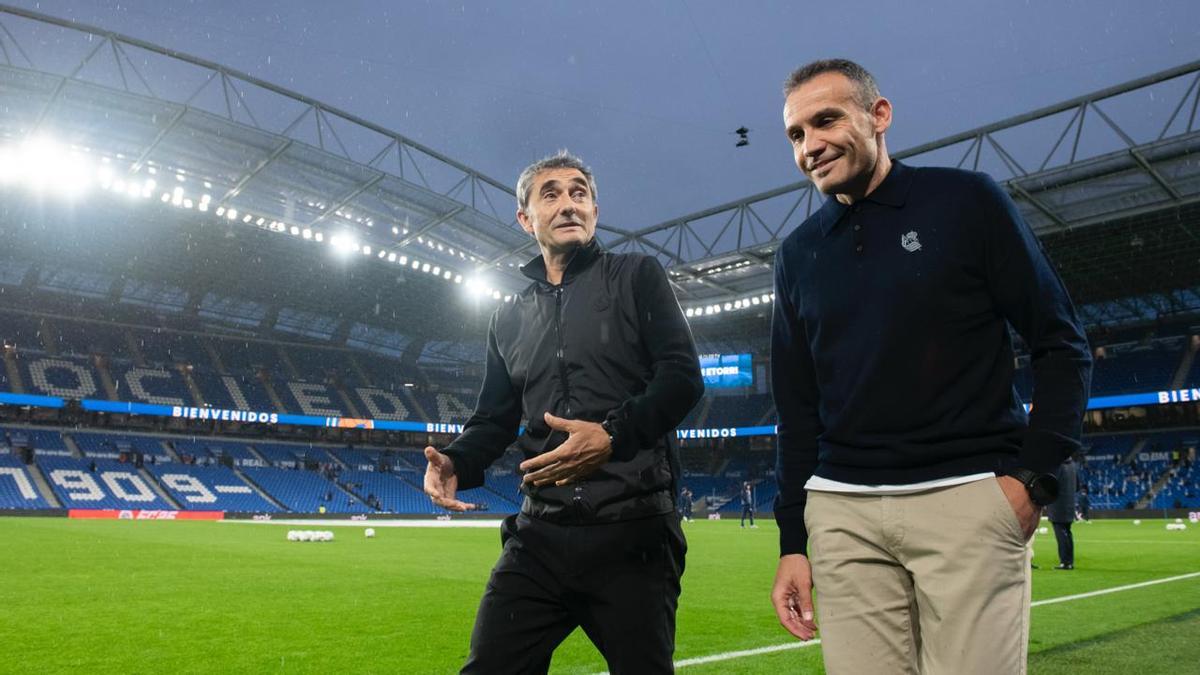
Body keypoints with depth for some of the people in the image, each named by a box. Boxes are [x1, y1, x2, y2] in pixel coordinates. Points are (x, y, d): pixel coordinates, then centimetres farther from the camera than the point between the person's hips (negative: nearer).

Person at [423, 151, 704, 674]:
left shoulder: (636, 275, 7)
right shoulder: (510, 318, 18)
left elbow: (683, 376, -4)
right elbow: (494, 419, 19)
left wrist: (614, 434, -18)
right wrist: (456, 461, -3)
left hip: (632, 531, -3)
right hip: (540, 534, 4)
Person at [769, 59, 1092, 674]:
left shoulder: (967, 202, 3)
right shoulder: (798, 254, 12)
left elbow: (1061, 346, 3)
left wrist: (1034, 475, -9)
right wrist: (792, 541, 9)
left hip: (968, 497, -3)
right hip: (842, 512, 3)